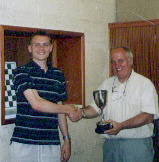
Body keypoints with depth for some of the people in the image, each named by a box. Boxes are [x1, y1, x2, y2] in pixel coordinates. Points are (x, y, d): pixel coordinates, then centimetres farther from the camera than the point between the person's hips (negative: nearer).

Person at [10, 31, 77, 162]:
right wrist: (66, 109, -2)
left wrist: (67, 139, 14)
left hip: (51, 144, 4)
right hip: (24, 143, -4)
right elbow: (36, 104, -14)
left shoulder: (58, 75, 13)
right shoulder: (21, 72, -3)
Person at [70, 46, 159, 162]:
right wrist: (82, 113, -7)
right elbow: (95, 108, 16)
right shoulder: (106, 84, 14)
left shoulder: (145, 84, -3)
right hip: (111, 143, 4)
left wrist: (121, 126, -23)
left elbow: (148, 116, -13)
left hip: (137, 144, -4)